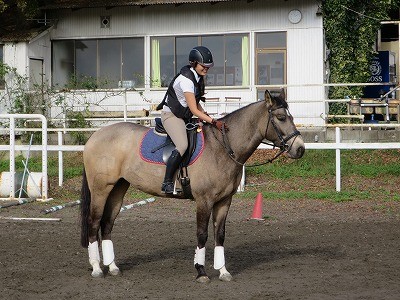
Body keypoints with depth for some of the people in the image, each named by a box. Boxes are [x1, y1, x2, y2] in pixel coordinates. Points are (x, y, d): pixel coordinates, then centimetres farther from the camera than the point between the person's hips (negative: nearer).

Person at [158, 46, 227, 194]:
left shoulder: (198, 77, 5)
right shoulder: (186, 79, -23)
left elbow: (197, 104, 16)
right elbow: (194, 110, -25)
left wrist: (206, 116, 1)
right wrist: (214, 122, -28)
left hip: (185, 117, 10)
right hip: (171, 115, -10)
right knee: (182, 145, -30)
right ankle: (167, 182, -25)